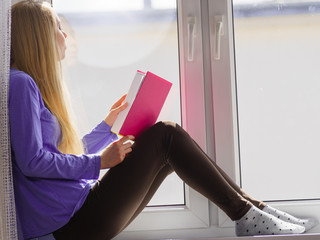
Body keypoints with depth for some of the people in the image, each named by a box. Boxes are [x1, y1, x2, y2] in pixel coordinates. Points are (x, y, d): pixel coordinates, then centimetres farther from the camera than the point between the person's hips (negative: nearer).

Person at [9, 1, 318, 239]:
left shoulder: (36, 86, 19)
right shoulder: (20, 84, -12)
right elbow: (32, 161, -21)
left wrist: (108, 124, 21)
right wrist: (100, 162, -13)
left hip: (80, 211, 10)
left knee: (168, 140, 7)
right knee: (165, 136, -11)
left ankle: (252, 207, 7)